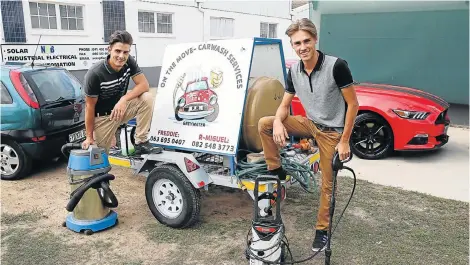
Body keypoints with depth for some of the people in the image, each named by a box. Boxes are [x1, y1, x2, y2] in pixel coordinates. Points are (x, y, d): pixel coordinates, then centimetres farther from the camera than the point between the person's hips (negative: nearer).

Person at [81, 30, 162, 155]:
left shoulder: (129, 62, -13)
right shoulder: (94, 74, -25)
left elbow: (144, 85, -16)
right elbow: (90, 107, -18)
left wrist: (124, 99, -31)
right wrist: (89, 137, -14)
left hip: (120, 107, 4)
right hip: (102, 117, -3)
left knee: (147, 98, -22)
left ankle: (141, 143, -15)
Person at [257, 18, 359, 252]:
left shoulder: (336, 66, -23)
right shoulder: (294, 71, -6)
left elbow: (353, 104, -17)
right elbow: (285, 105, 1)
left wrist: (344, 141, -17)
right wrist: (278, 122, -23)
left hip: (332, 131, -5)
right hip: (310, 123, 5)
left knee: (327, 184, 5)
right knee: (264, 124, -10)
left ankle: (322, 229, 25)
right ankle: (276, 171, 3)